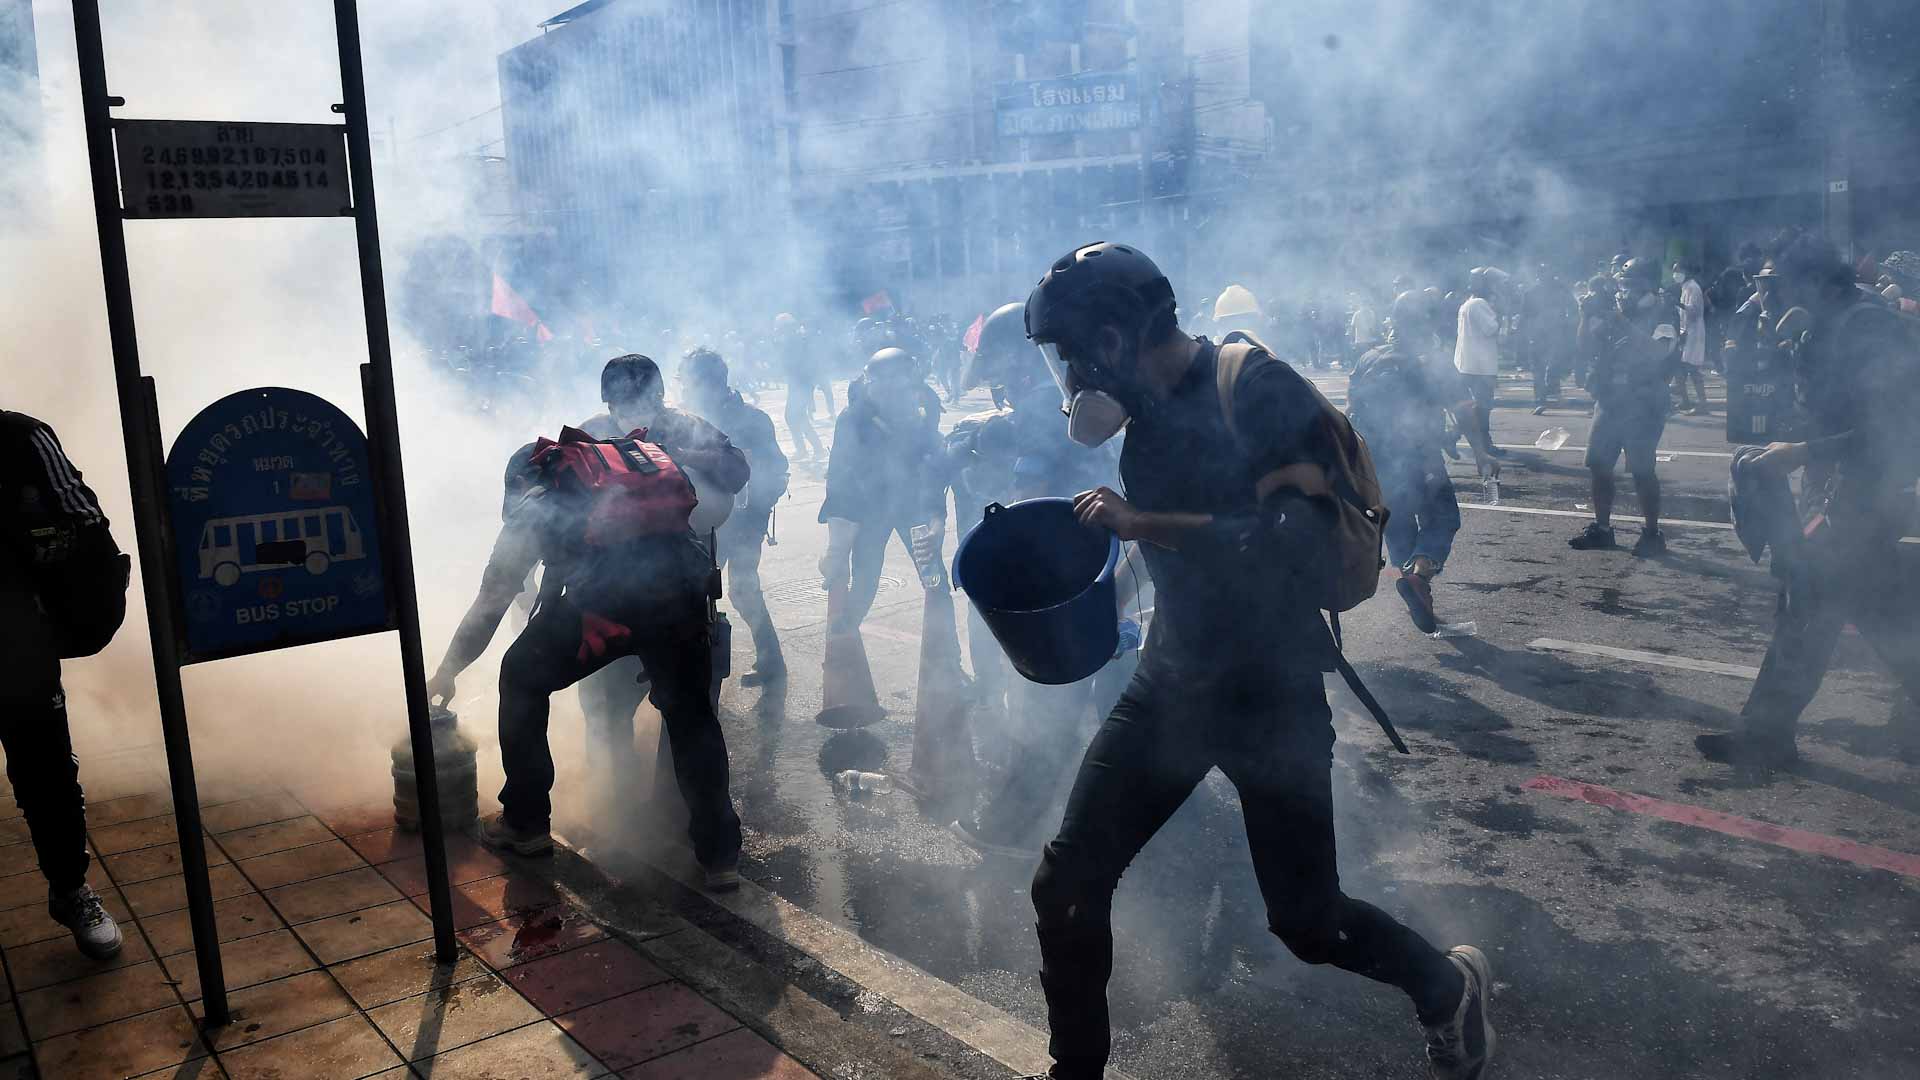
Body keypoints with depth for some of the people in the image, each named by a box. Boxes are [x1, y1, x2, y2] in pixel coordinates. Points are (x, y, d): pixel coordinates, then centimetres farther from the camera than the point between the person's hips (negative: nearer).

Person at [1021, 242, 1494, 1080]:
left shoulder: (1259, 390, -18)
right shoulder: (1146, 405, 4)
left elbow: (1299, 540, -30)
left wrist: (1142, 523, -29)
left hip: (1272, 692, -6)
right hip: (1173, 680, 6)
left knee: (1306, 920, 5)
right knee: (1067, 885, 0)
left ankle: (1448, 989, 36)